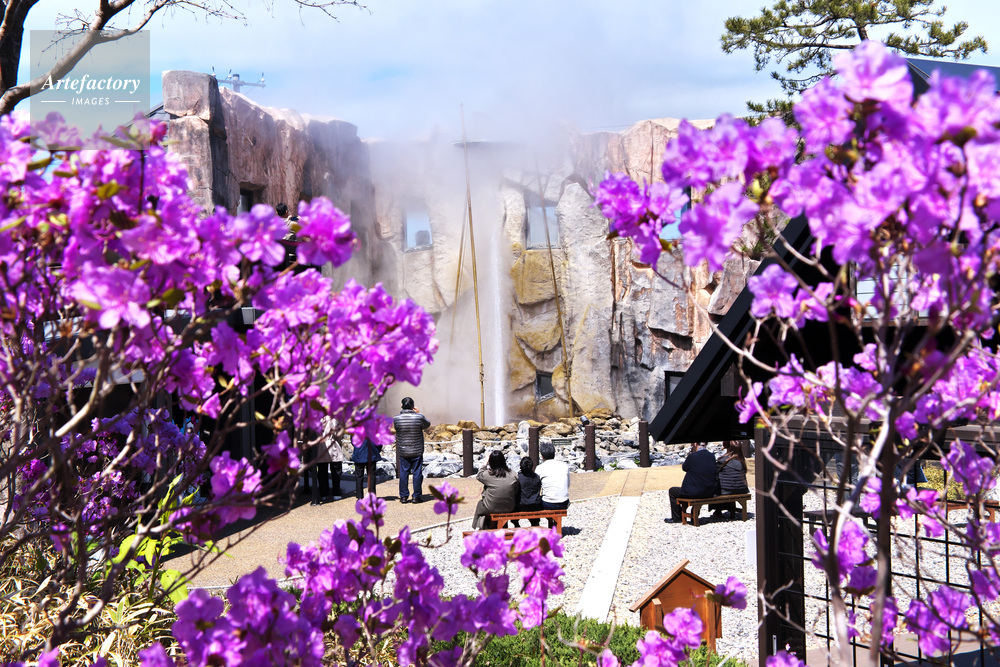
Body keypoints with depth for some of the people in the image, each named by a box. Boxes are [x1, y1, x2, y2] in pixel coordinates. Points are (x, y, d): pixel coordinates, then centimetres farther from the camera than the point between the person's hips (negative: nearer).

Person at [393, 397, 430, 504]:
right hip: (417, 451, -1)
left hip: (403, 452, 1)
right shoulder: (419, 417, -11)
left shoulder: (396, 418, -8)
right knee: (417, 473, 6)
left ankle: (404, 496, 12)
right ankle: (417, 496, 9)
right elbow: (428, 425, 8)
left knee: (403, 473, 9)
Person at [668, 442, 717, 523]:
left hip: (693, 493, -6)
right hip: (710, 493, 6)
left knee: (672, 491, 16)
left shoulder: (692, 456, -16)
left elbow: (683, 468, 3)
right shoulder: (712, 456, 2)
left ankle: (676, 518, 22)